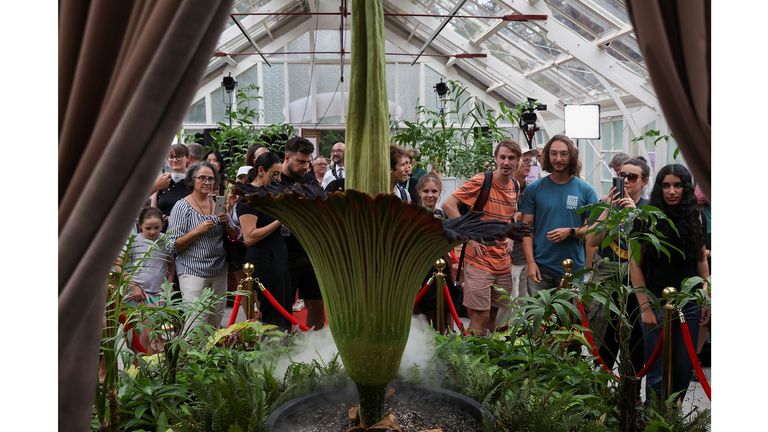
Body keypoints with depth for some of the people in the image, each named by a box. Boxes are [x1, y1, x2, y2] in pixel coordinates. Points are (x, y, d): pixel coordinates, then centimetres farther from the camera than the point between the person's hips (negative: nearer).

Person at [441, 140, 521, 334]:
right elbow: (448, 204, -17)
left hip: (503, 262, 6)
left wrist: (510, 237, 8)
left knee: (493, 314, 16)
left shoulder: (515, 186, 8)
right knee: (480, 317, -4)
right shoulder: (480, 181, -12)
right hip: (480, 260, -6)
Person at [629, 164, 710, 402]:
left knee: (684, 368, 10)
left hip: (689, 304, 4)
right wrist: (645, 307, -11)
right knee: (658, 372, 2)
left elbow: (701, 259, 13)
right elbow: (635, 264, -8)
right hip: (657, 302, -4)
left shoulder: (695, 219, 5)